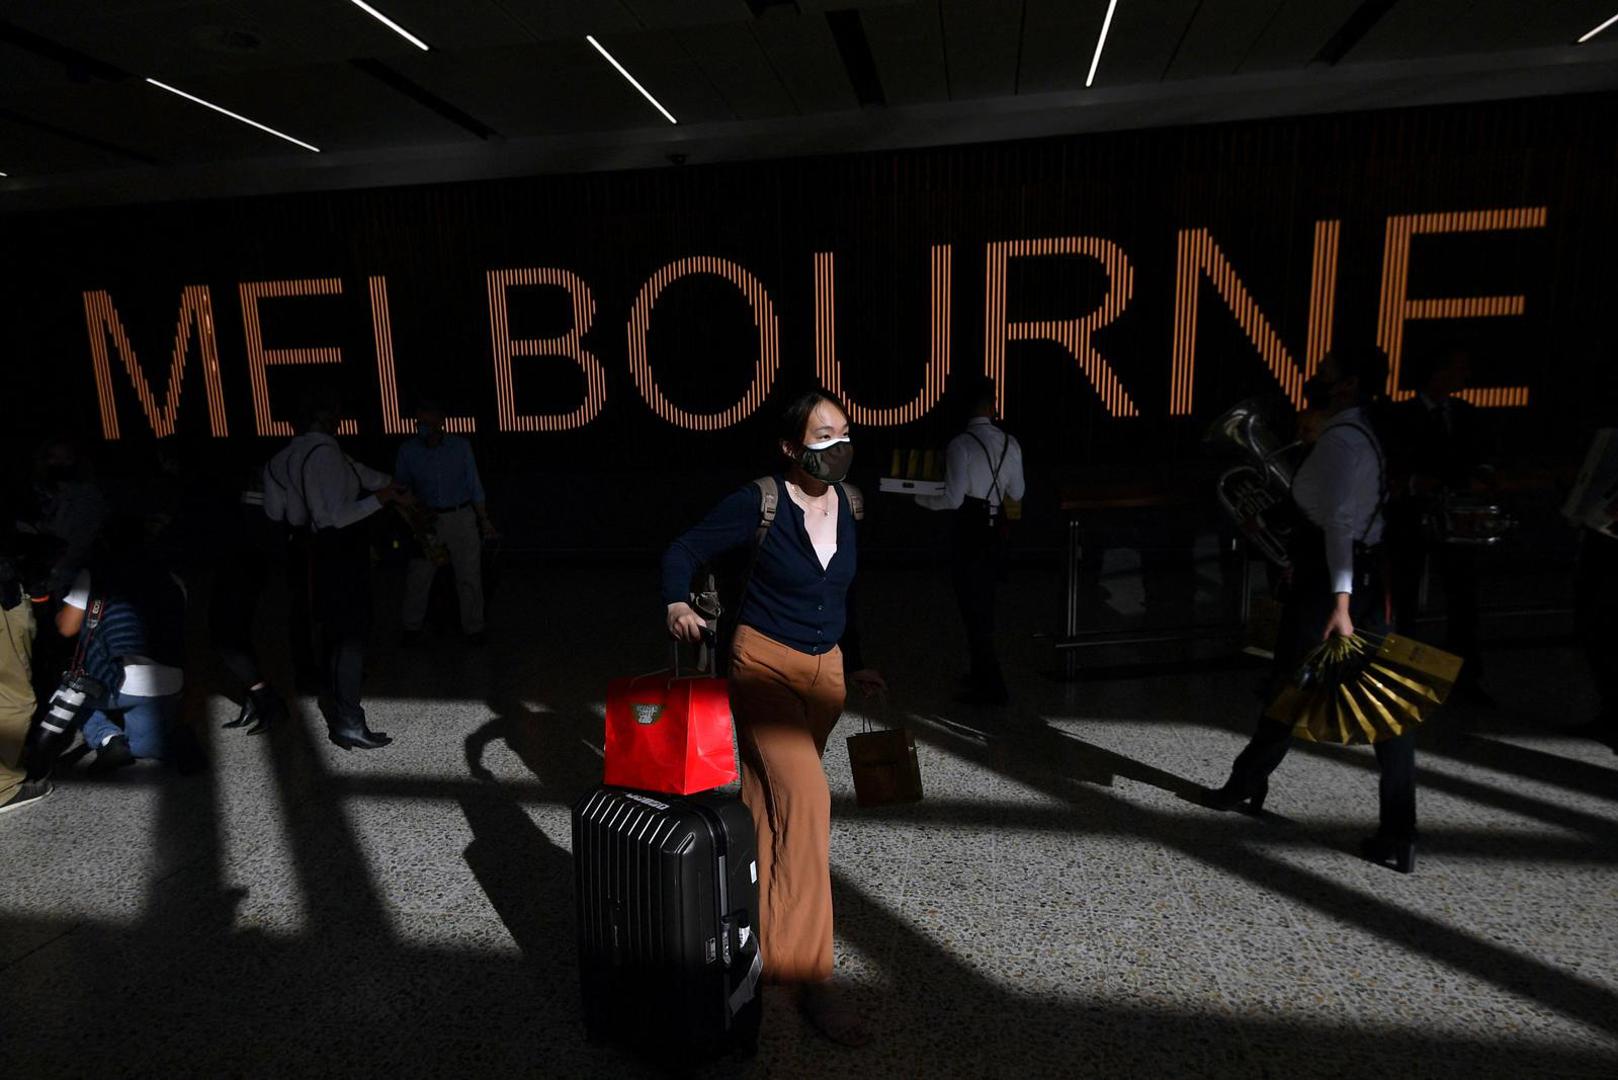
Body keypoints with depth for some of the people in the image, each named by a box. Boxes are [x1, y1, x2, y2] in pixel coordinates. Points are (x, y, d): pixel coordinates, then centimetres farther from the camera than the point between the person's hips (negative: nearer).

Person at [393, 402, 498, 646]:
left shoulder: (461, 446, -6)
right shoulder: (408, 451, -7)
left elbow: (474, 485, 0)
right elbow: (400, 487, 4)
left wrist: (484, 520, 0)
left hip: (462, 518, 0)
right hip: (428, 520, 0)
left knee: (469, 576, 4)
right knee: (418, 576, 7)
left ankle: (473, 627, 19)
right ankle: (412, 626, 27)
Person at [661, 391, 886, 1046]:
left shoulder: (848, 504, 3)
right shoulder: (760, 504, -14)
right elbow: (684, 551, -8)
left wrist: (853, 664, 17)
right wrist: (678, 604, -28)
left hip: (825, 670, 5)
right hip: (765, 663, -5)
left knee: (768, 801, 14)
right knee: (807, 797, -16)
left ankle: (760, 932, 32)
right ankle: (808, 974, -7)